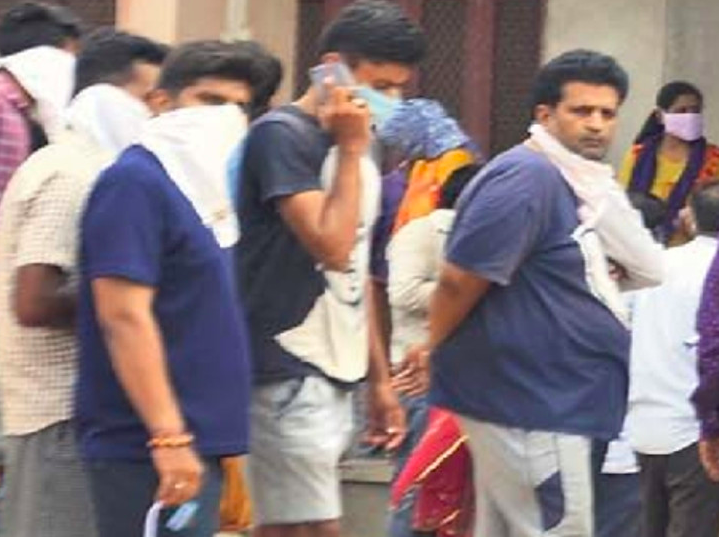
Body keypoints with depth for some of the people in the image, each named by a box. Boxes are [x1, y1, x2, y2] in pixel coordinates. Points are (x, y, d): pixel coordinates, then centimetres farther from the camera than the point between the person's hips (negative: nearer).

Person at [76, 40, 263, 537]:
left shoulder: (201, 186, 17)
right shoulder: (135, 182, -11)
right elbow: (124, 315, -19)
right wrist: (169, 438, -24)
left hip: (194, 445, 9)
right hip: (150, 451, -9)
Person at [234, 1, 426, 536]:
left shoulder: (354, 150, 17)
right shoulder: (282, 135, -10)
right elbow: (332, 247, -19)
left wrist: (380, 378, 20)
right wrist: (352, 150, -12)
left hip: (336, 377, 8)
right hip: (289, 375, -8)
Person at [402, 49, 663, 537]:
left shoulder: (580, 184, 15)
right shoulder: (527, 178, -16)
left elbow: (649, 268, 10)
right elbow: (460, 281, -17)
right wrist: (435, 350, -2)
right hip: (534, 409, -10)